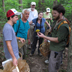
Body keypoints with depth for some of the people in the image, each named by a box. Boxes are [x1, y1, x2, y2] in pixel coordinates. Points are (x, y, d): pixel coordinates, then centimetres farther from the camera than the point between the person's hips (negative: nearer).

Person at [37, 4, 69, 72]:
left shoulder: (63, 26, -28)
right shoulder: (56, 21, 0)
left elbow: (57, 40, -25)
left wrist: (44, 36, -24)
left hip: (57, 48, -9)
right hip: (54, 46, 9)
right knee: (57, 61, 28)